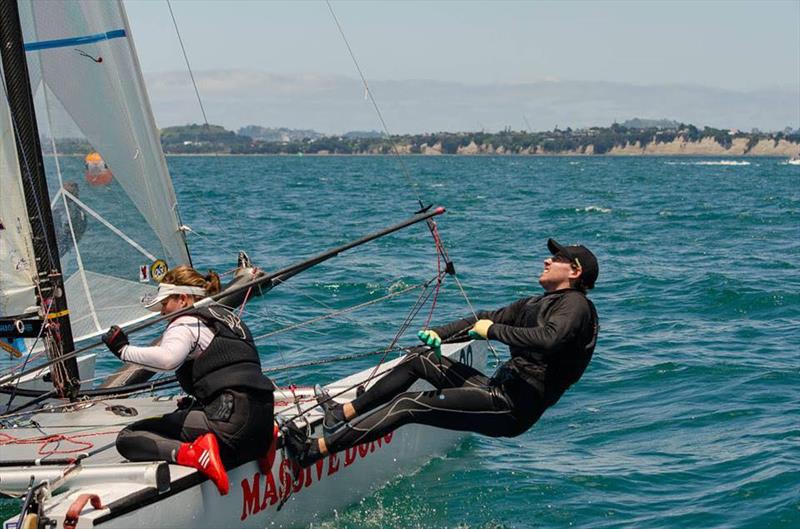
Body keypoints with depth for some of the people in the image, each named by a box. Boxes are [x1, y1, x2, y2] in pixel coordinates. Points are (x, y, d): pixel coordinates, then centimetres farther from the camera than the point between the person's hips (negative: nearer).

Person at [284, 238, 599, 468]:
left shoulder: (576, 305, -8)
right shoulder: (535, 305, 22)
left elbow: (549, 339, -29)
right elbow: (484, 320, 21)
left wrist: (494, 330, -19)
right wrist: (439, 335, 5)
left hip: (512, 408, -9)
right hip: (500, 392, 9)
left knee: (408, 405, -16)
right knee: (420, 360, 11)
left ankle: (315, 450, -18)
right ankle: (342, 414, 8)